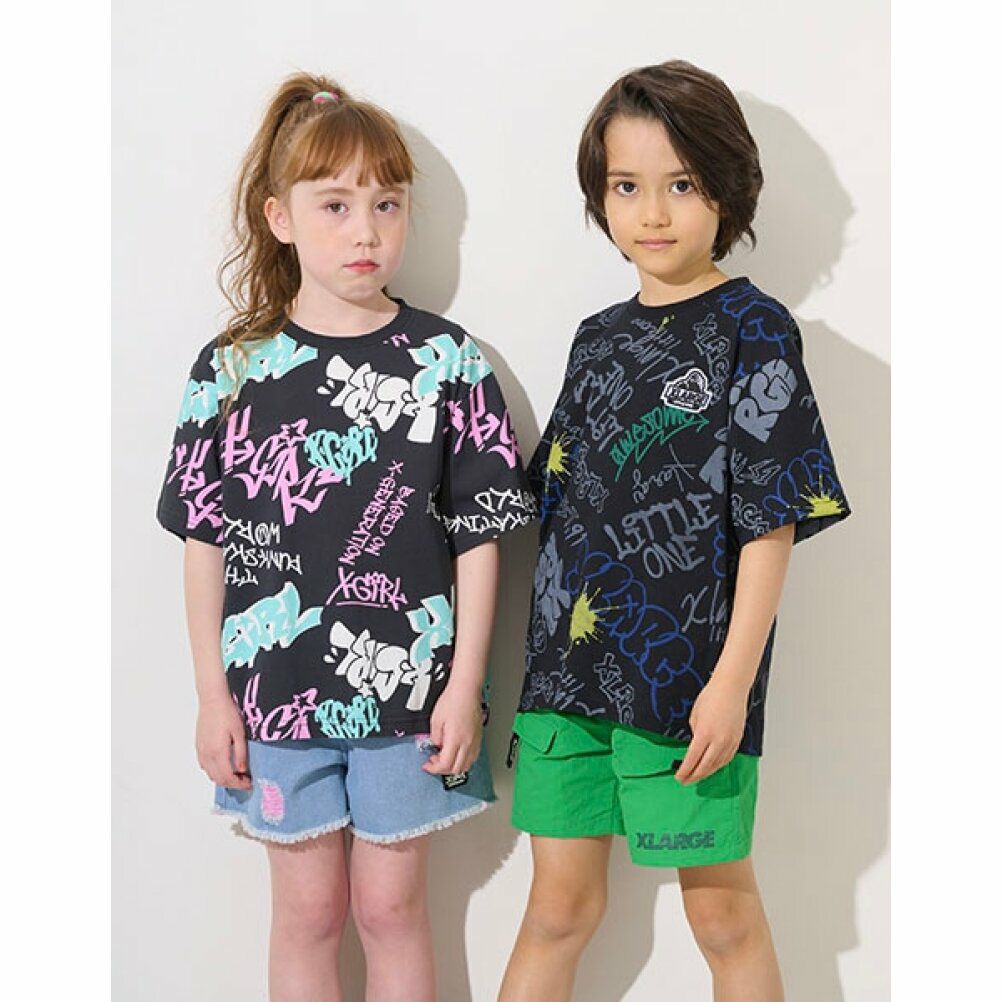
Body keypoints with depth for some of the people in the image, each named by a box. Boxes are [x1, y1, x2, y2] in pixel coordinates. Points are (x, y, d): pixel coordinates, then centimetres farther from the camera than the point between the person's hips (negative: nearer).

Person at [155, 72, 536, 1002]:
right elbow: (206, 542, 2)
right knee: (307, 912, 13)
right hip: (277, 690, 1)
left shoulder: (446, 359, -4)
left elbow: (478, 534, -3)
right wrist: (212, 697, 0)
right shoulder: (231, 368, -1)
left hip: (406, 689, -1)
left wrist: (463, 686, -6)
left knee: (392, 908, 12)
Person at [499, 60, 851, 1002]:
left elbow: (772, 517, -10)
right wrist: (545, 657, 11)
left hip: (689, 672, -5)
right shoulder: (598, 339, 11)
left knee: (721, 907, 9)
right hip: (571, 664, 5)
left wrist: (733, 678, -16)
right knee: (558, 905, 12)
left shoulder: (752, 331, -5)